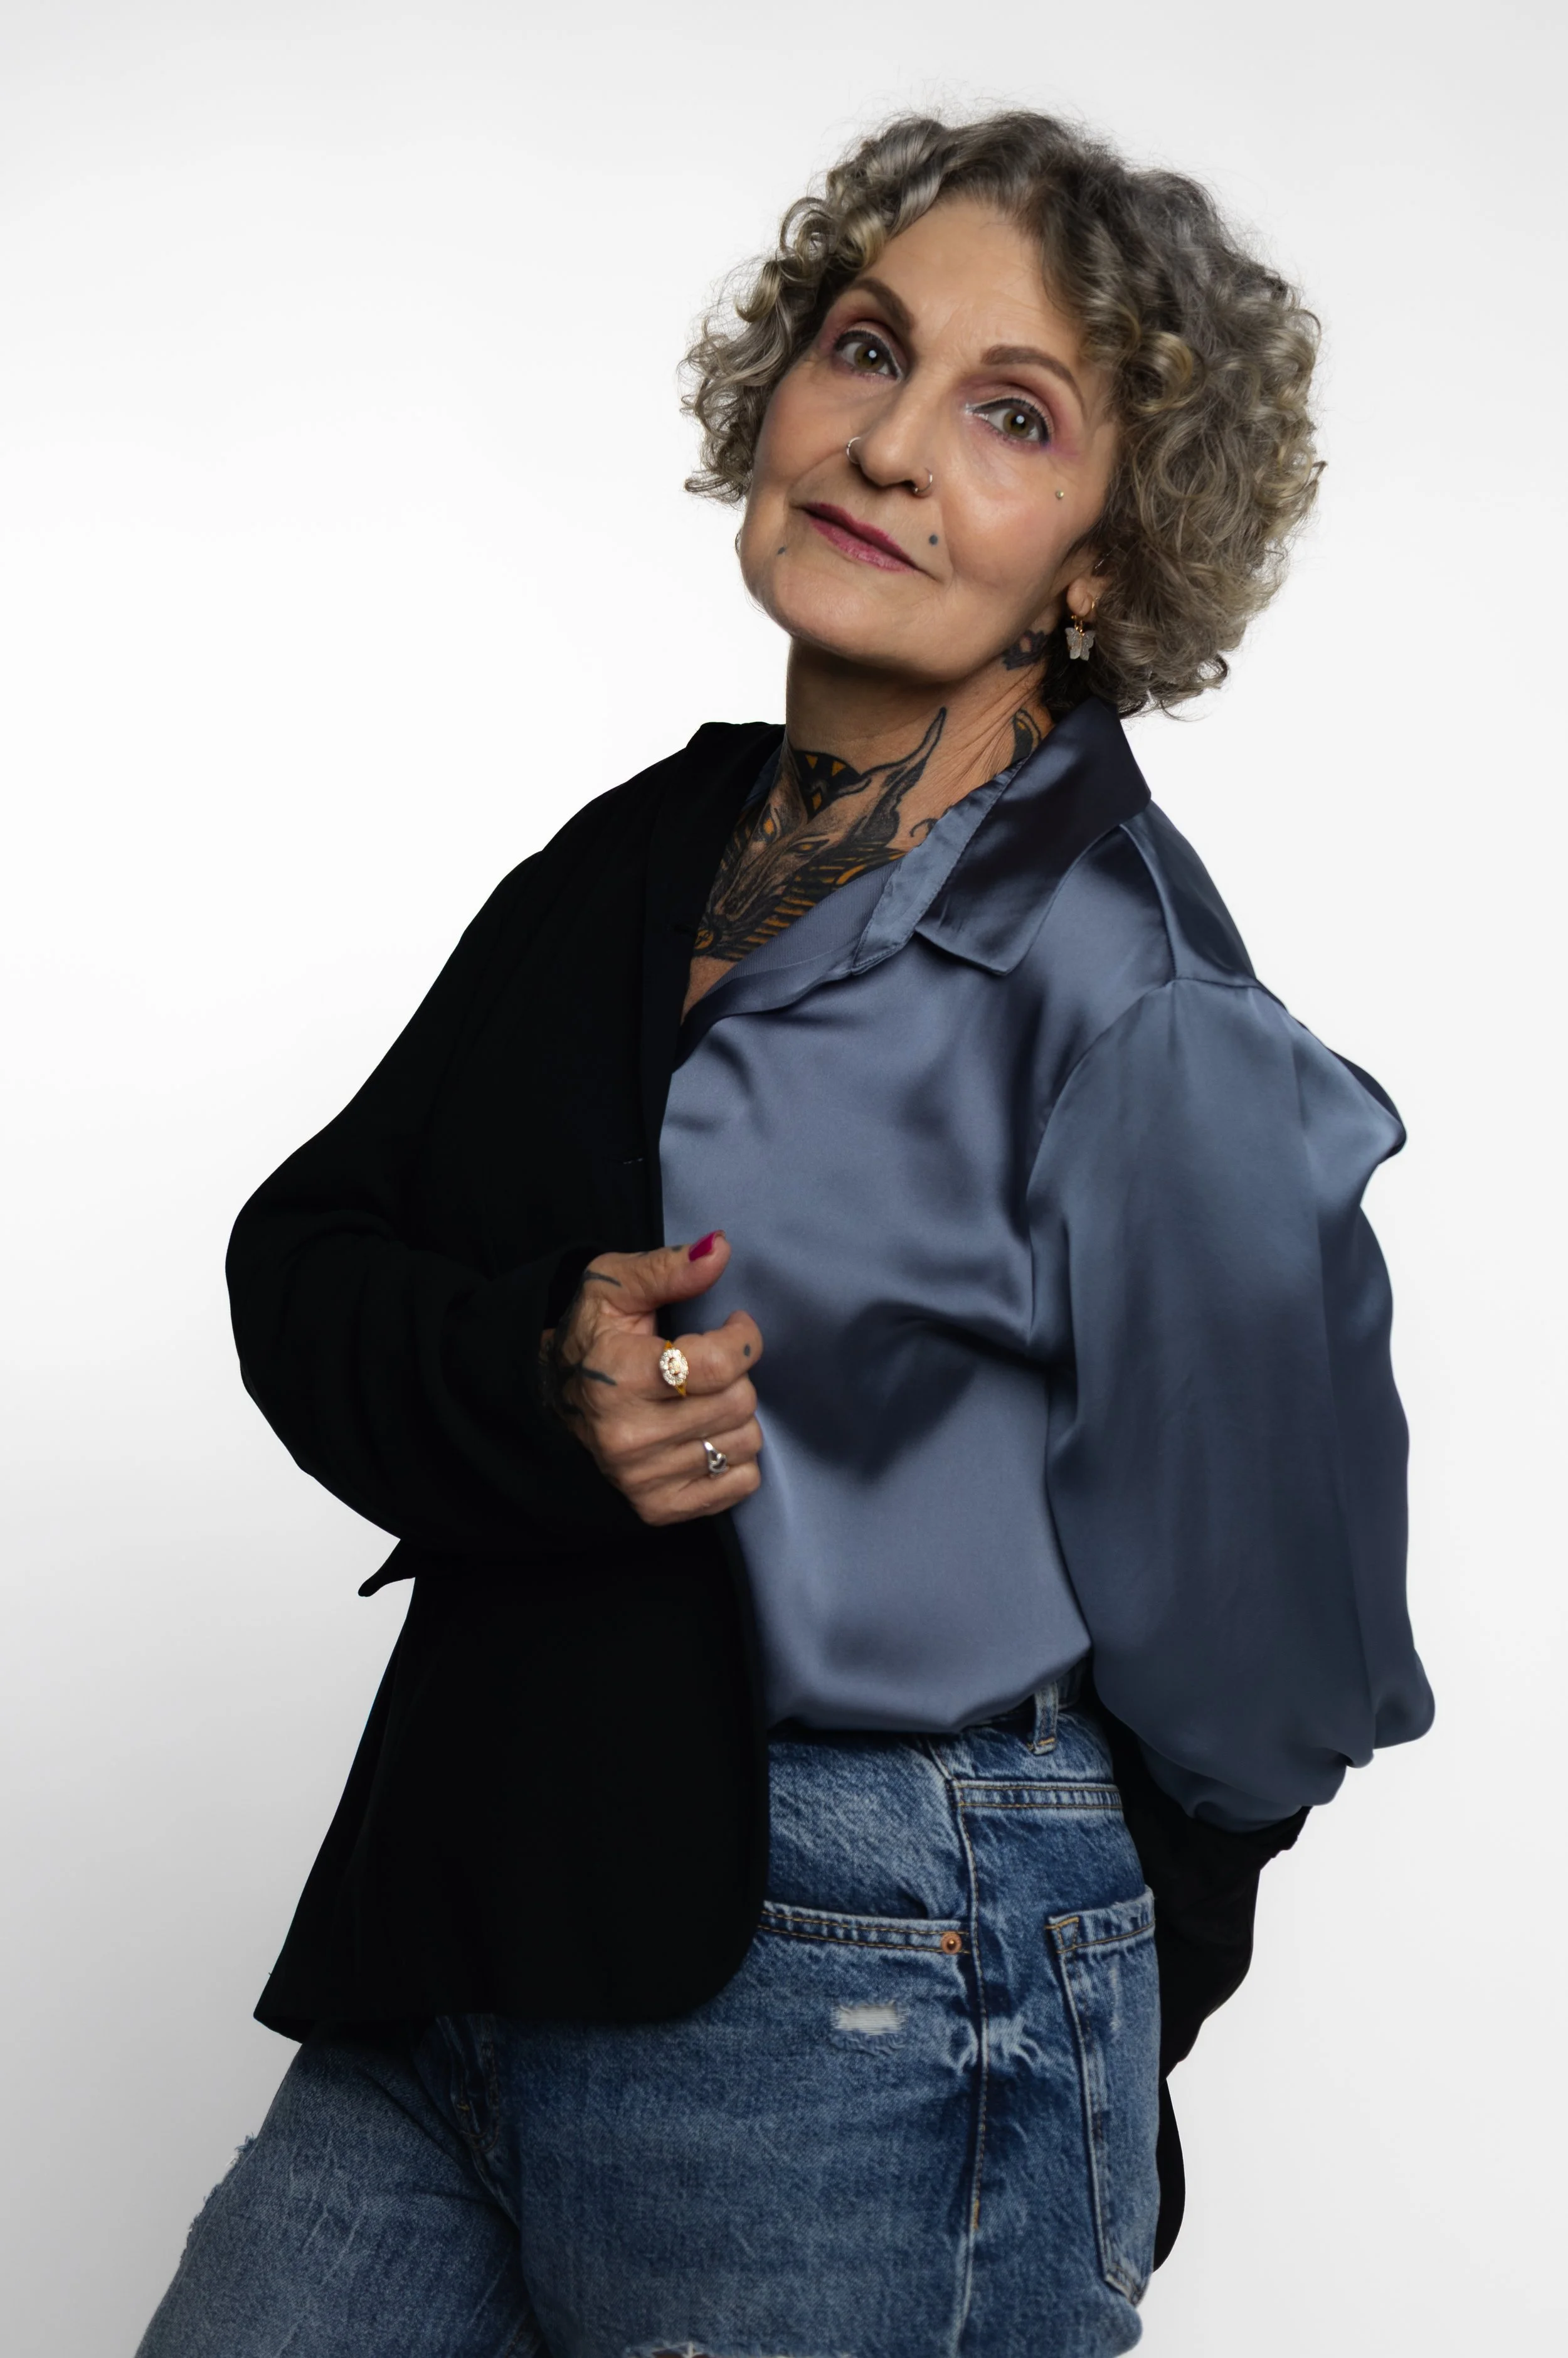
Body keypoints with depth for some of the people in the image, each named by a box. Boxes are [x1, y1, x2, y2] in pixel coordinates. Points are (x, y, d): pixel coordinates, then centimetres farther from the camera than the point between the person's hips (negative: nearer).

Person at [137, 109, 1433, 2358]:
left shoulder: (1132, 1010, -14)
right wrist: (529, 1380, -15)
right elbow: (299, 1265, 5)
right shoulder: (646, 854, 6)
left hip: (859, 2079, -6)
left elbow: (1250, 1684, -8)